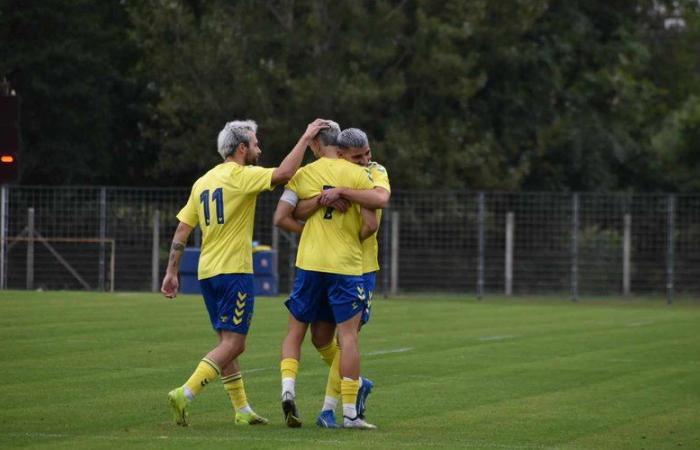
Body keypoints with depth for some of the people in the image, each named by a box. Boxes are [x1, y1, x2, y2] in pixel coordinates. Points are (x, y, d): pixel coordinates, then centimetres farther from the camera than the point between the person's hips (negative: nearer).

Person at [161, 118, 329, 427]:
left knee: (228, 341, 14)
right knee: (233, 343, -8)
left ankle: (242, 410, 16)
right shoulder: (240, 175, -9)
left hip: (207, 273, 8)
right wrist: (306, 138, -13)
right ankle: (185, 395, -21)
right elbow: (283, 174, -23)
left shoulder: (202, 182, 13)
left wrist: (171, 272, 16)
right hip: (234, 271, -8)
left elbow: (182, 230, 13)